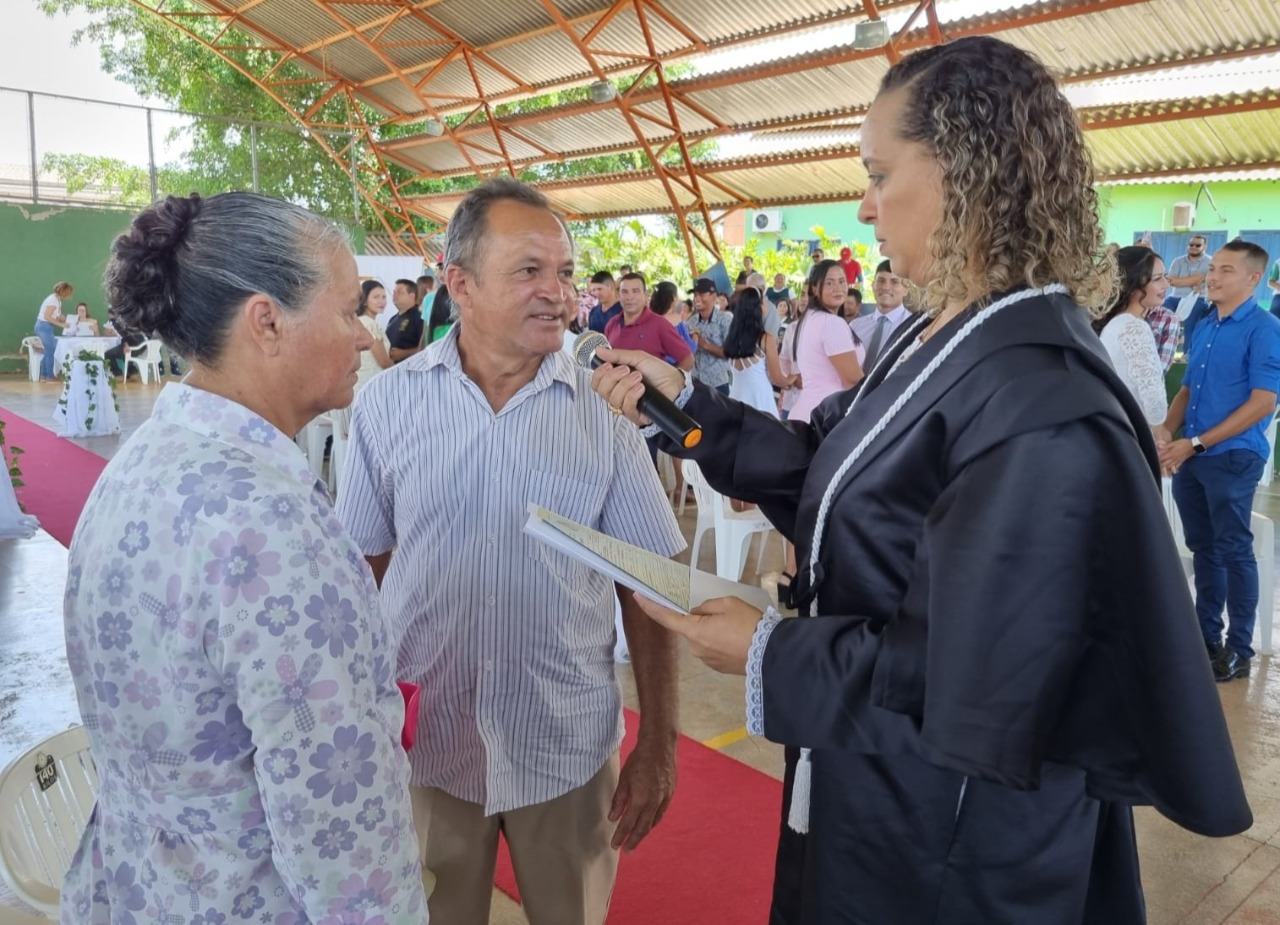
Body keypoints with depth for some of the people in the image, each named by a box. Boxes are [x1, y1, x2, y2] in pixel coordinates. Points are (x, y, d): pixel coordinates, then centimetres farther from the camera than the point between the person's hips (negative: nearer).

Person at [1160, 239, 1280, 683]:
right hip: (1192, 457, 7)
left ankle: (1239, 648, 13)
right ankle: (1206, 634, 27)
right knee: (1203, 547, 14)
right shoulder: (1203, 327, 12)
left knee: (1234, 551, 2)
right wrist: (1168, 431, -2)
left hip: (1234, 458, -7)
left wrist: (1197, 443, -18)